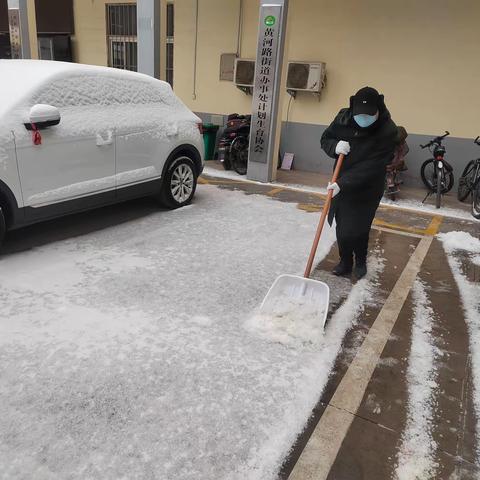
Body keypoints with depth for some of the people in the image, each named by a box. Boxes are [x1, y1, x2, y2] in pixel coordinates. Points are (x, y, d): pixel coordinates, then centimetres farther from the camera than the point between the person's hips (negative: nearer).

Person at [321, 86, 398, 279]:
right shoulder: (344, 117, -8)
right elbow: (325, 139, 5)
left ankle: (360, 261, 26)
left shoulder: (388, 131, -22)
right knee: (341, 227, 10)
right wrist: (335, 146, -19)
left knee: (356, 229, -2)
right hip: (341, 185, 4)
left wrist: (342, 183, -33)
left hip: (366, 189, -4)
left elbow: (371, 167, -27)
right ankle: (345, 261, 30)